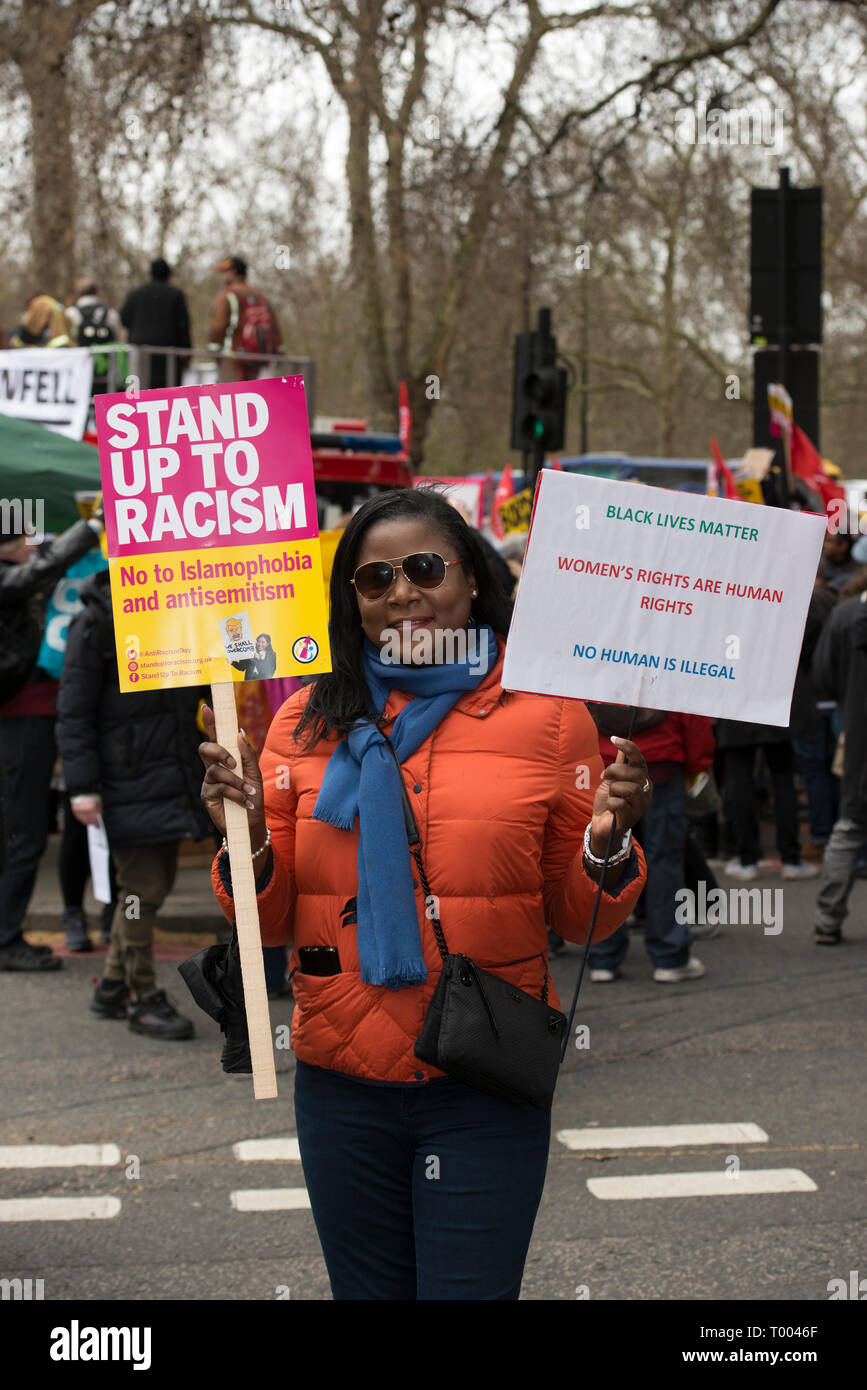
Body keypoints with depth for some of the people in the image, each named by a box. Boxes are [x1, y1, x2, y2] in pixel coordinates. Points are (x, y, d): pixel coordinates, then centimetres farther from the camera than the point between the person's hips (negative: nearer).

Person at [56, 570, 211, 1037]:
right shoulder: (96, 622, -8)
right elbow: (73, 712, -9)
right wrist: (83, 785, -14)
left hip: (172, 778, 7)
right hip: (127, 782, -7)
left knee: (158, 882, 12)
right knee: (142, 887, -5)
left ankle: (114, 988, 25)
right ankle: (142, 997, 6)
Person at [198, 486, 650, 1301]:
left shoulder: (546, 714, -1)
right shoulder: (308, 722, 3)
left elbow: (581, 919, 5)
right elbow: (273, 921, 5)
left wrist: (608, 843, -15)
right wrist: (248, 842, -14)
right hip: (343, 1082, 2)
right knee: (368, 1291, 16)